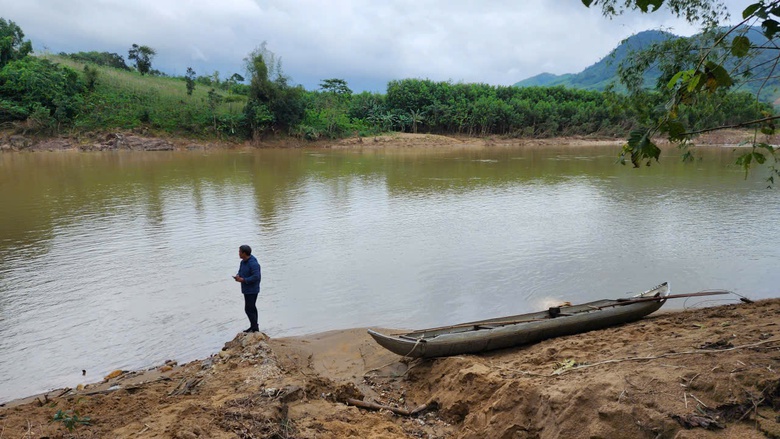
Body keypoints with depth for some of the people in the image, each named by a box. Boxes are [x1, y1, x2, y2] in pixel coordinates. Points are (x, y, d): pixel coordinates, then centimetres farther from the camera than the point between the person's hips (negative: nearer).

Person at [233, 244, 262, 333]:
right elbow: (240, 272, 18)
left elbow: (256, 277, -28)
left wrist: (243, 280, -23)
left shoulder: (253, 263, -23)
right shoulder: (243, 262, 7)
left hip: (252, 290, -10)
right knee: (251, 308, 16)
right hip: (246, 289, 10)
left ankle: (254, 328, 2)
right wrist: (238, 276, -6)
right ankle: (253, 326, 26)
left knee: (249, 309, -8)